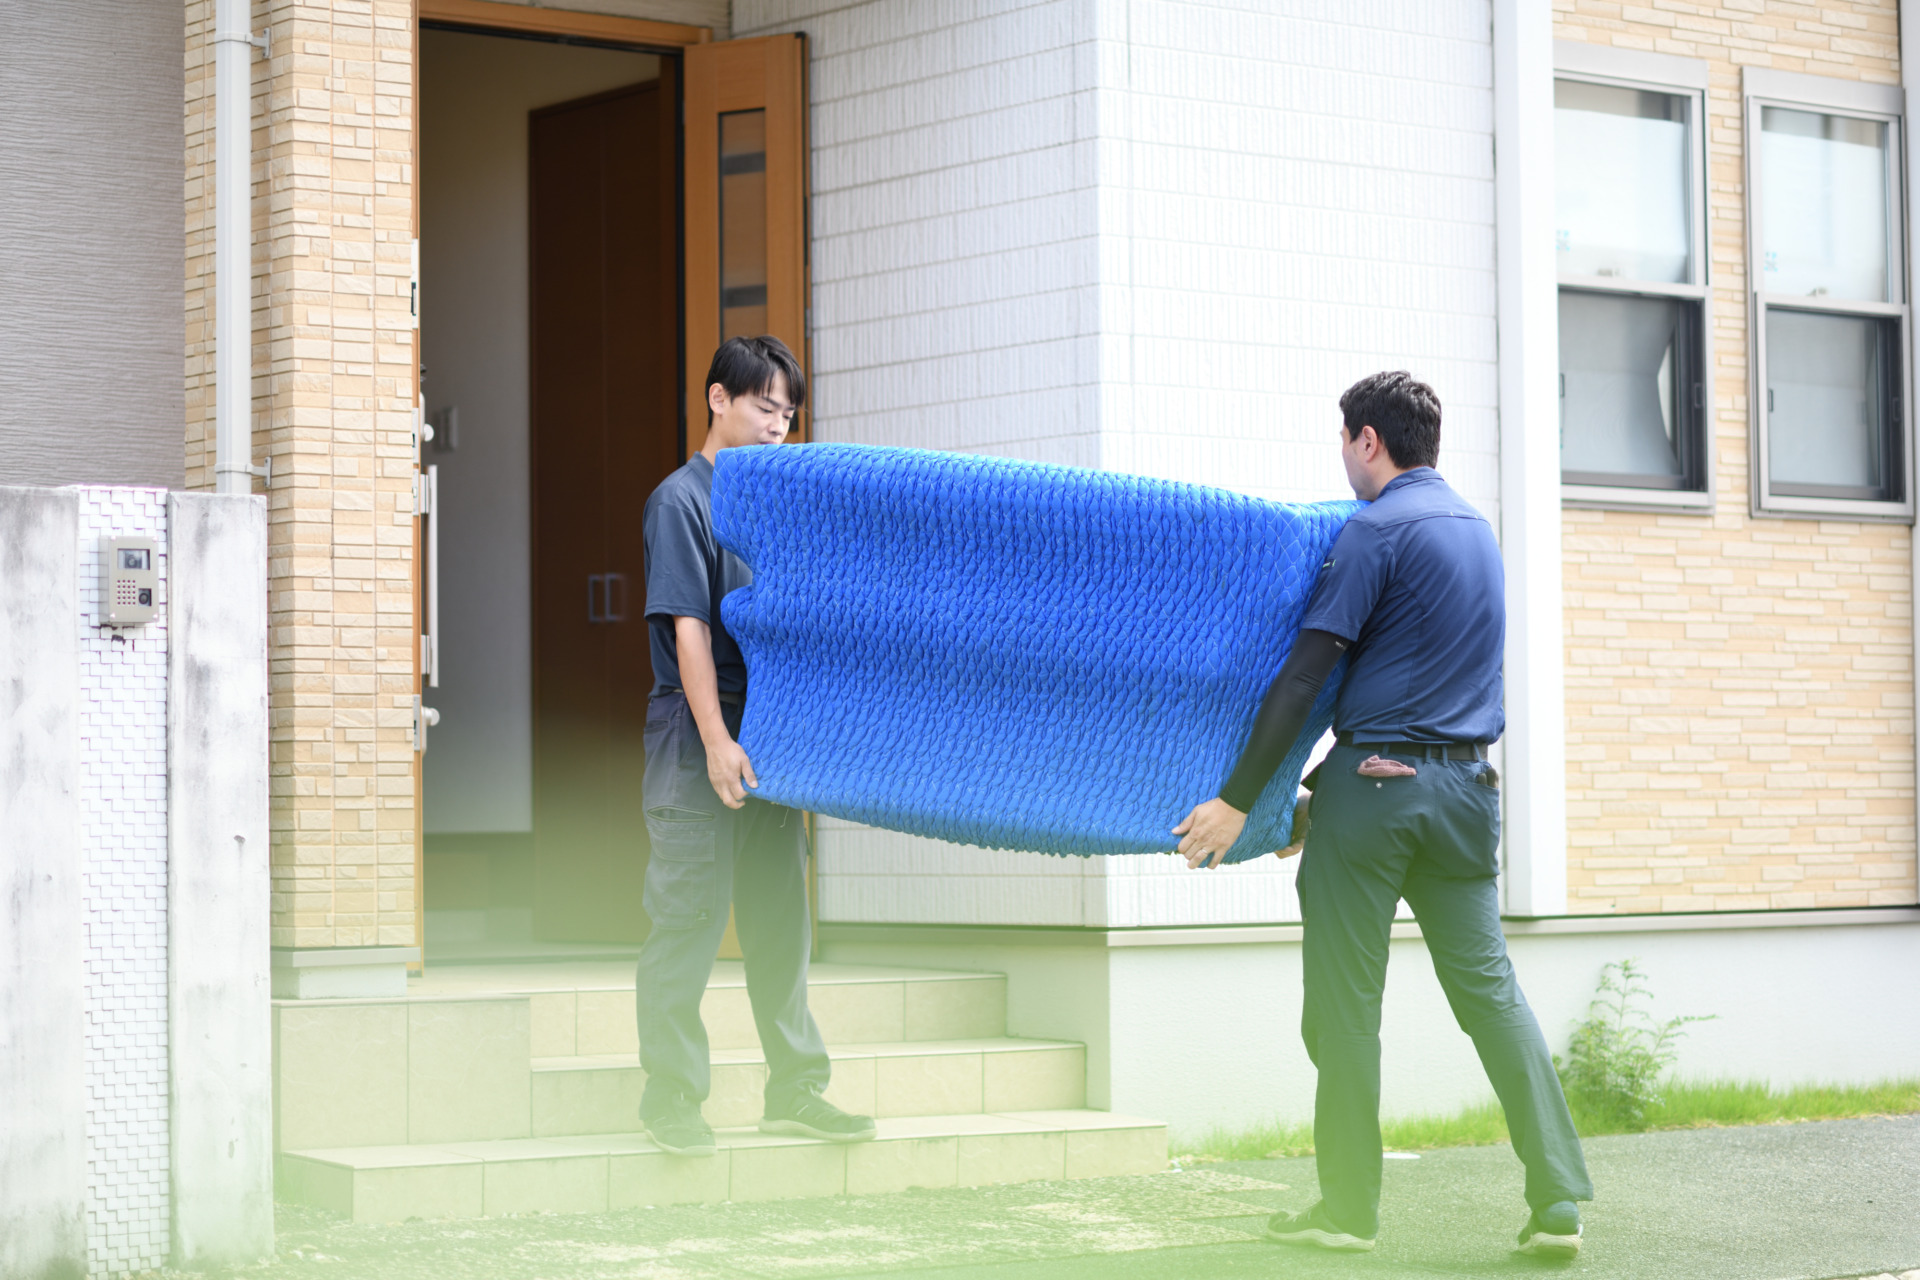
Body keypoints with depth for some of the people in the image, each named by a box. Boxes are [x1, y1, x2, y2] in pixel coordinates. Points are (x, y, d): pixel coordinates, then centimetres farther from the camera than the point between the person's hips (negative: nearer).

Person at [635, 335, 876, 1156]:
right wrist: (718, 741, -20)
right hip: (698, 743, -7)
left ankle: (795, 1091, 16)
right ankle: (671, 1095, 3)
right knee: (688, 918, -4)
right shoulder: (681, 500, -6)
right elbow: (688, 628, -13)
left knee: (780, 917, 10)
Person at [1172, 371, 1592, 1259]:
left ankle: (1348, 1209, 7)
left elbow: (1304, 676, -13)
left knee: (1345, 1000, 2)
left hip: (1376, 780, -7)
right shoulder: (1473, 527, 16)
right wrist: (1318, 797, 28)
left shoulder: (1377, 530, -9)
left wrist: (1237, 801, -11)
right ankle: (1558, 1200, -3)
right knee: (1487, 986, 5)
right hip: (1465, 786, 7)